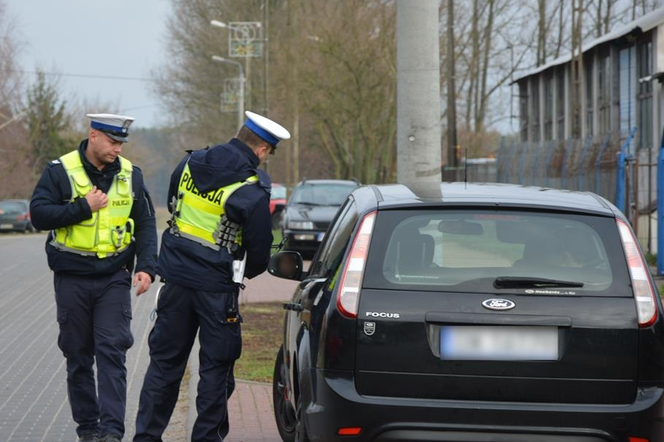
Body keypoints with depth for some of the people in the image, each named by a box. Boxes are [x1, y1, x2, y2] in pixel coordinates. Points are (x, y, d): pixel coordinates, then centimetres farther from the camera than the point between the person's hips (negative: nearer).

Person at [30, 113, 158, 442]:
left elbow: (146, 225, 8)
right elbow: (39, 215, -10)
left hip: (114, 278, 1)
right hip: (72, 278, -1)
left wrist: (146, 267, -6)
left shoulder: (130, 175, 5)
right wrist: (83, 207, -17)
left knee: (112, 352, -10)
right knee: (78, 357, 6)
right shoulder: (60, 171, -3)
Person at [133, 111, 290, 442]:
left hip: (176, 278, 5)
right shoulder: (253, 191, -15)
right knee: (216, 366, 7)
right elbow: (259, 254, -9)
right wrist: (241, 274, 13)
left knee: (165, 359, 13)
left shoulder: (189, 164, 1)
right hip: (217, 287, -5)